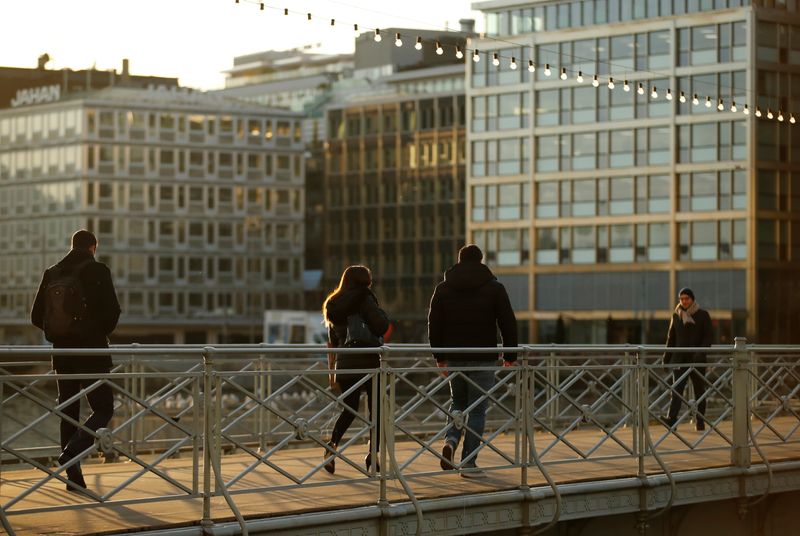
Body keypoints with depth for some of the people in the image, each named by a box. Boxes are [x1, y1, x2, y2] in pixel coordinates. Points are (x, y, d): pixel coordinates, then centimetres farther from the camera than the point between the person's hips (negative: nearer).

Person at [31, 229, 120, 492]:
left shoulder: (52, 273, 5)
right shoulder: (97, 271, -8)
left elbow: (36, 316, 5)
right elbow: (112, 310, -14)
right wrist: (102, 332, 6)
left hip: (62, 353, 5)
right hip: (91, 352, -5)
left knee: (68, 412, 11)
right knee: (103, 408, 3)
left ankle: (74, 478, 11)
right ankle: (71, 453, -19)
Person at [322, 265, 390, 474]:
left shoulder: (333, 304, 14)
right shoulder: (365, 299, -4)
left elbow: (332, 344, 16)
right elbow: (382, 327, -13)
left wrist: (331, 372, 18)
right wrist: (383, 315, 9)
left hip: (344, 364, 5)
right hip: (369, 362, -5)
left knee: (349, 409, 16)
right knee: (376, 408, 7)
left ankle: (331, 446, -4)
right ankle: (373, 453, -1)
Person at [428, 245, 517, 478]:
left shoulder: (443, 288, 6)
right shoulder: (494, 288, -1)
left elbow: (434, 325, 7)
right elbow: (508, 323, -2)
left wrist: (439, 357, 15)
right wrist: (510, 356, 7)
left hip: (454, 357, 3)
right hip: (483, 358, -3)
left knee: (458, 402, 20)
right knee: (477, 409, 2)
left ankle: (450, 439, -7)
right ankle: (469, 463, -1)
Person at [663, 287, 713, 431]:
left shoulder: (702, 315, 1)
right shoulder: (676, 316, 9)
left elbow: (709, 336, -3)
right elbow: (671, 338, 13)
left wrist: (701, 352, -17)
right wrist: (667, 358, 9)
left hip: (697, 359, -1)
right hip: (679, 358, 1)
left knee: (699, 390, 5)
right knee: (676, 389, -12)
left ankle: (700, 422, 12)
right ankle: (671, 418, -23)